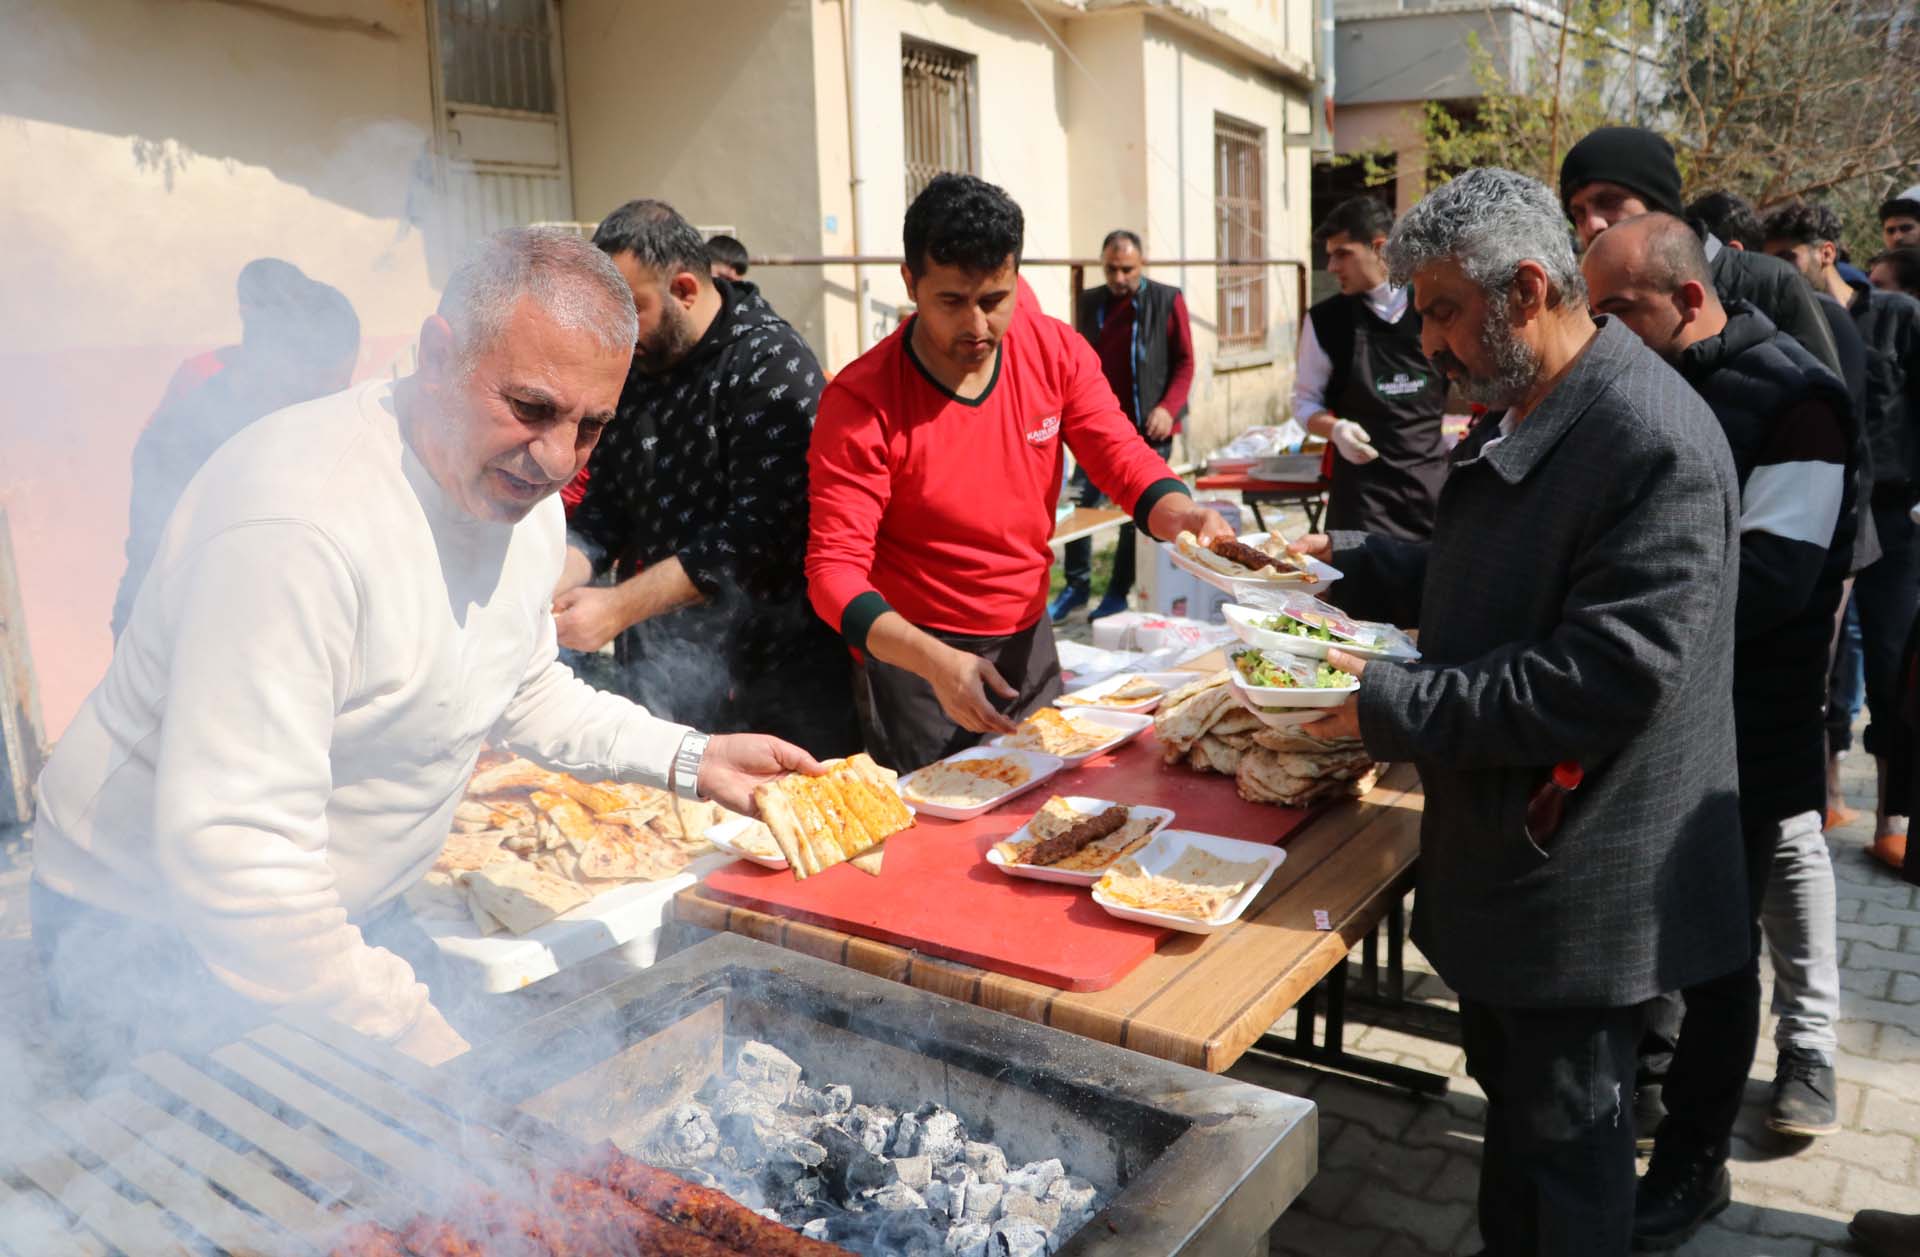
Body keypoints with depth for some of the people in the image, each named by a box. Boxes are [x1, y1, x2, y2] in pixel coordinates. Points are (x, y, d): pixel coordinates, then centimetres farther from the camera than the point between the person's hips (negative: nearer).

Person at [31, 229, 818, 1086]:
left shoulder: (527, 496, -5)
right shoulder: (298, 516, -34)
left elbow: (521, 691, 12)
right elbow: (229, 852, -35)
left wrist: (691, 758, 0)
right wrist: (410, 1035, -30)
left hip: (350, 911, 8)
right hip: (159, 944, -7)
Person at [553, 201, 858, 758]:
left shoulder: (773, 364, -14)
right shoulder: (631, 366, 9)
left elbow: (759, 530, -22)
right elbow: (603, 510, 12)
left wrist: (619, 605, -21)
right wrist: (556, 582, -8)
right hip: (657, 668, 6)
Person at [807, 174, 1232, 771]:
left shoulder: (1057, 352, -7)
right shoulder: (860, 402, -20)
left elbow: (1124, 460, -6)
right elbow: (835, 569, -23)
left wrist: (1185, 517, -30)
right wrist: (934, 661, -39)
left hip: (1028, 641, 5)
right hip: (912, 657, -4)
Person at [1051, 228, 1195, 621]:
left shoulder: (1167, 300, 0)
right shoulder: (1089, 302, 9)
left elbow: (1185, 362, -1)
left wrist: (1168, 407, -13)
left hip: (1147, 428, -3)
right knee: (1079, 503, -2)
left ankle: (1119, 593, 14)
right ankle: (1076, 586, 12)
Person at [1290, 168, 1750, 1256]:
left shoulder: (1654, 443, -24)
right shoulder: (1524, 417, 8)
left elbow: (1608, 676, -29)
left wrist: (1392, 705, -24)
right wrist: (1353, 562, 5)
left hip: (1585, 882, -9)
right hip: (1506, 844, 9)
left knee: (1564, 1145, 9)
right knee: (1511, 1097, 25)